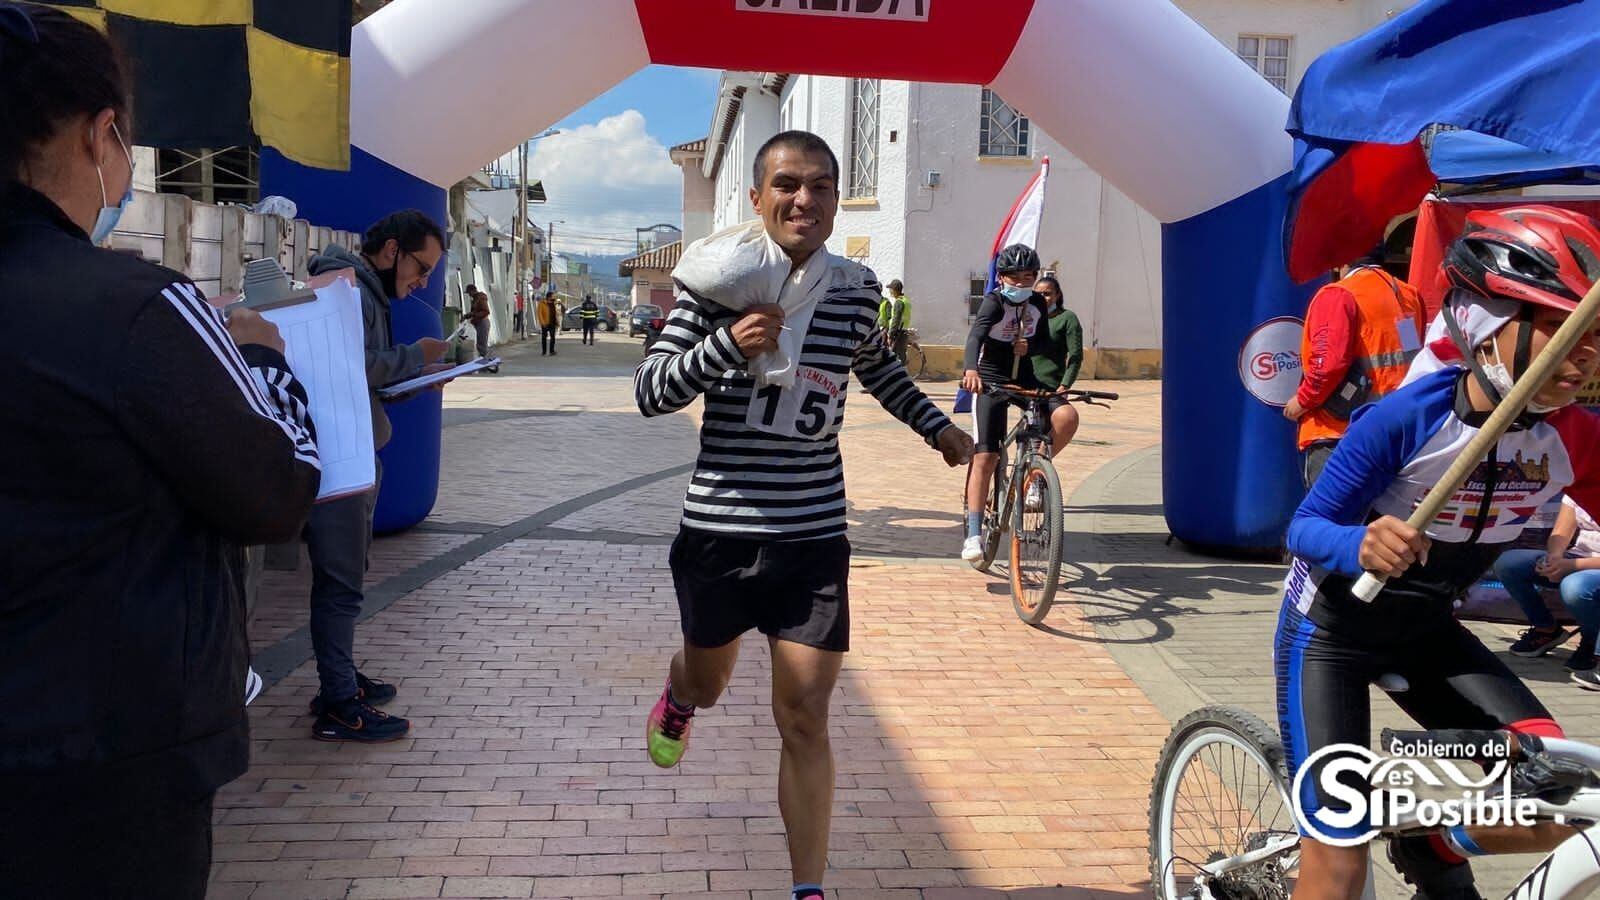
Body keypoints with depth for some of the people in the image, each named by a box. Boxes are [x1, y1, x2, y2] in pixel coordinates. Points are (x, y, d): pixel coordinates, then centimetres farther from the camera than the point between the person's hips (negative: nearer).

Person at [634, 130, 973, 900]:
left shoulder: (855, 288, 1)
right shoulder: (717, 280, -8)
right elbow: (649, 393, -9)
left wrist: (936, 425, 18)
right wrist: (727, 343, -24)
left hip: (814, 540, 1)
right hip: (717, 533, 0)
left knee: (804, 719, -1)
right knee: (708, 683, 23)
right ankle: (677, 701, 61)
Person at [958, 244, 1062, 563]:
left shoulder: (1037, 304, 3)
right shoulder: (994, 302, -14)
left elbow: (1047, 345, 10)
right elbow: (975, 336, -32)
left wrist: (1030, 347, -14)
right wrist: (971, 369, -52)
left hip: (1025, 380, 5)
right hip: (991, 381, -4)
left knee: (1067, 416, -24)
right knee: (985, 457, -12)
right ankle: (974, 533, -8)